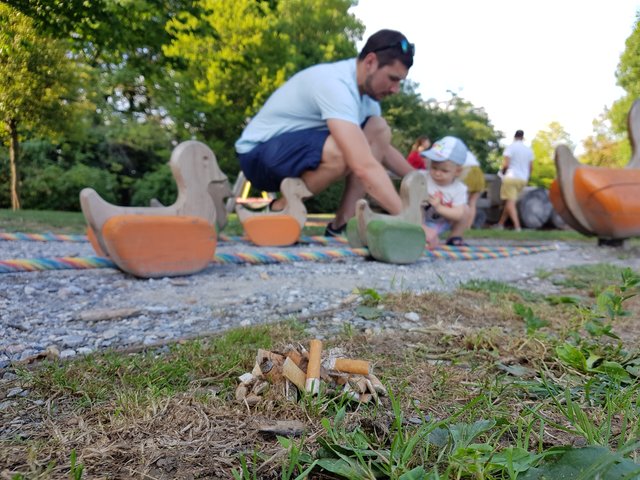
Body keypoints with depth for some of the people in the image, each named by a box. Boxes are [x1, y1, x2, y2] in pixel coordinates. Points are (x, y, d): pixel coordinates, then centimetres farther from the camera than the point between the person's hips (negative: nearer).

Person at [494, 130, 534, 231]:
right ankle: (500, 223, 20)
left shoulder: (511, 147, -6)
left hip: (511, 177, -6)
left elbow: (506, 164, -13)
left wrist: (502, 171, 6)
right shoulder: (529, 150, 12)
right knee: (510, 201, 15)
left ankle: (517, 226, -16)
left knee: (510, 202, -6)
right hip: (523, 179, 6)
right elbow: (531, 167, 13)